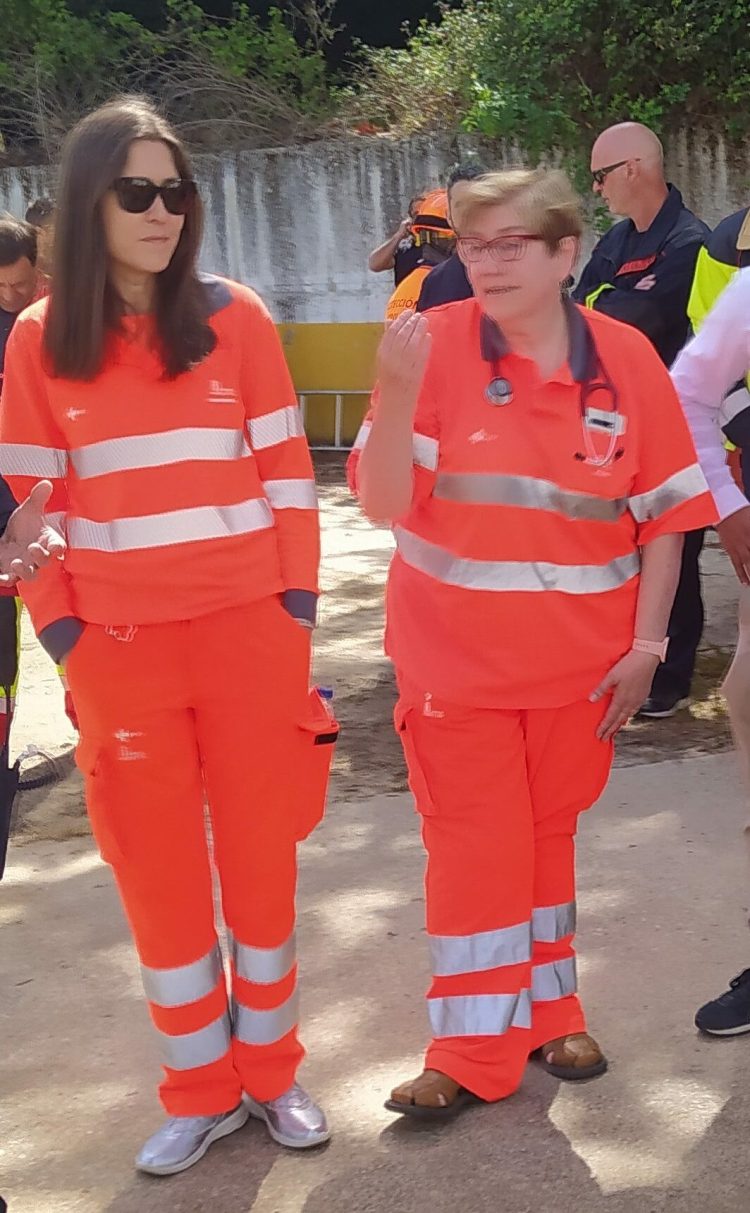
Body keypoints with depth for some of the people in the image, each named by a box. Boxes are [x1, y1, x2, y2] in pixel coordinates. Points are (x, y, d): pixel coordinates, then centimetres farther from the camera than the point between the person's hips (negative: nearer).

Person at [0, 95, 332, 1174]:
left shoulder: (235, 318, 0)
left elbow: (286, 470, 3)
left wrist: (298, 602, -2)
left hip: (247, 631, 0)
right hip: (119, 644, 1)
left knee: (261, 854, 9)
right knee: (156, 868, 9)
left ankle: (270, 1071, 28)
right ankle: (201, 1090, 25)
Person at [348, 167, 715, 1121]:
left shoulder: (625, 359, -5)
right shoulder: (437, 345, -10)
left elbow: (665, 511, 1)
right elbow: (385, 503, -13)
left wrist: (646, 645, -3)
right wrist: (396, 392, -28)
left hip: (580, 660, 2)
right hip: (457, 659, -2)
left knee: (548, 835, 17)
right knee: (474, 846, 5)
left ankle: (545, 1013, 34)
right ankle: (475, 1052, 17)